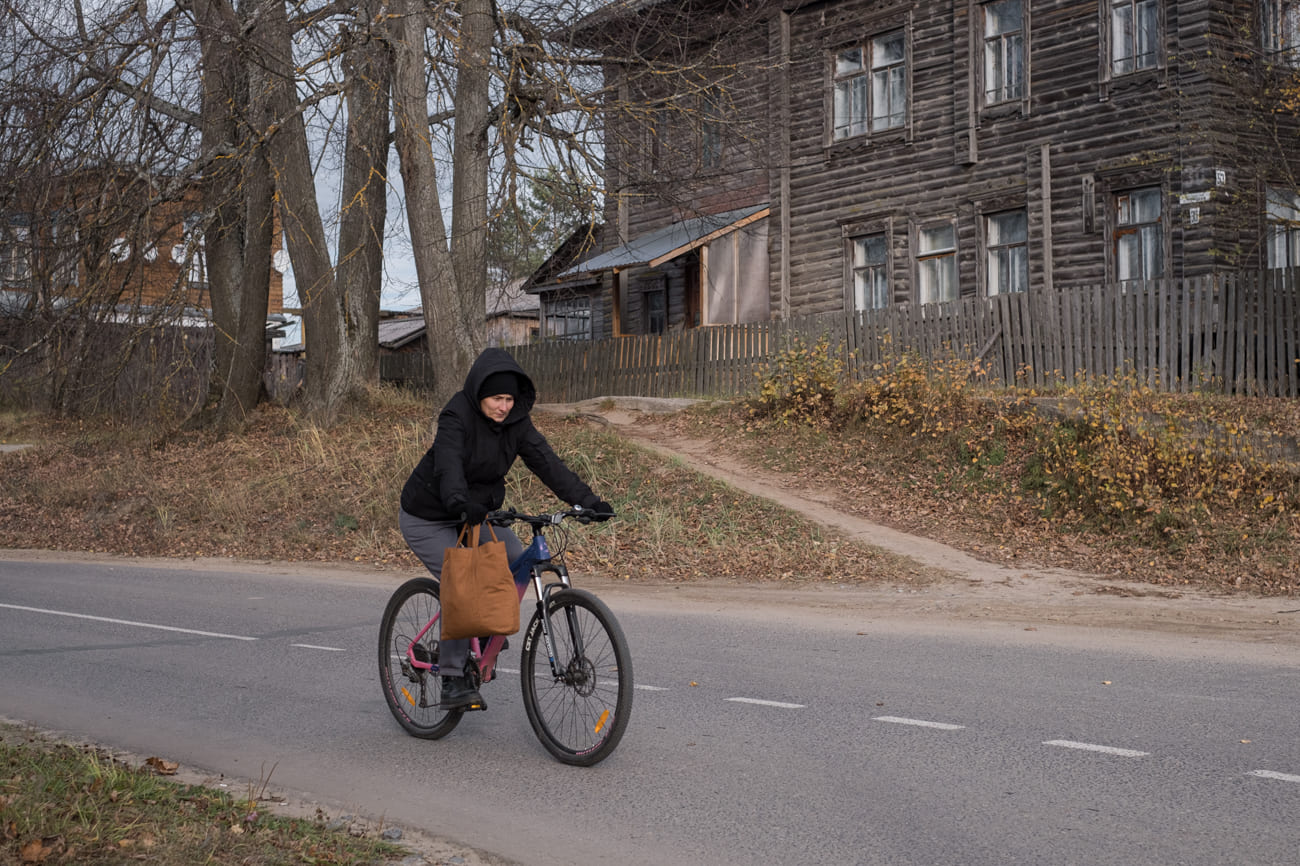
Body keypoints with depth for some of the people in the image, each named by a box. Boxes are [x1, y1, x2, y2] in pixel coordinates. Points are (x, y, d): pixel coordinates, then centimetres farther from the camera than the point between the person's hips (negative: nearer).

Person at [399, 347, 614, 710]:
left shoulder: (515, 421, -7)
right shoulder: (457, 415, -24)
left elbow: (546, 462, -15)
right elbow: (448, 465, -40)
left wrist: (587, 500, -27)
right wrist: (460, 503, -60)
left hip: (476, 511, 6)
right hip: (429, 517, -6)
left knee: (515, 558, -15)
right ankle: (452, 680, -10)